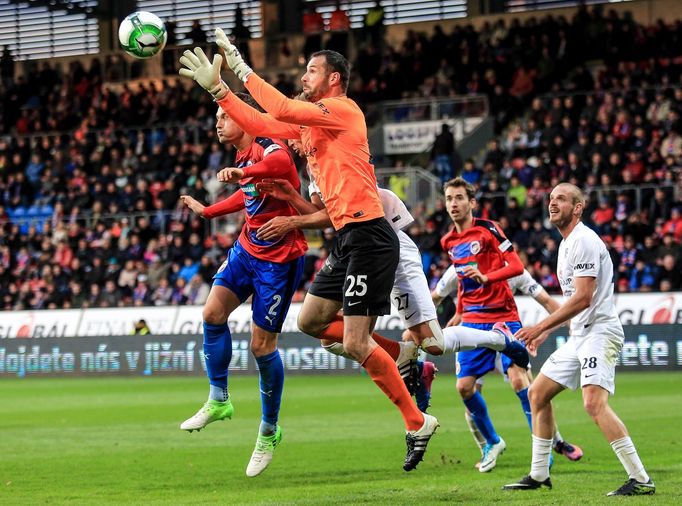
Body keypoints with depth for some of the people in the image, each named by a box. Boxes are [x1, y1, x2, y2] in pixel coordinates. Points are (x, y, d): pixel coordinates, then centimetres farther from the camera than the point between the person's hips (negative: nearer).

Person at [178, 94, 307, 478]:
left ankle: (269, 431, 14)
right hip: (248, 249, 8)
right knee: (213, 312, -9)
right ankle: (219, 400, 6)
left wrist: (243, 173, -63)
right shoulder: (243, 158, 10)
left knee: (262, 345, -4)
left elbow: (281, 162, -45)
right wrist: (206, 211, 39)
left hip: (279, 258, -8)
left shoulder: (268, 148, -18)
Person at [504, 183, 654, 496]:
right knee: (537, 393, 14)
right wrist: (545, 331, 24)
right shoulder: (566, 244, 19)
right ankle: (539, 475, 22)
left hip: (599, 331, -11)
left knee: (594, 403, -25)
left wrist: (540, 326, -18)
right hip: (578, 335, 11)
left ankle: (640, 479, -25)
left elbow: (583, 298, -20)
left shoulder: (583, 240, -12)